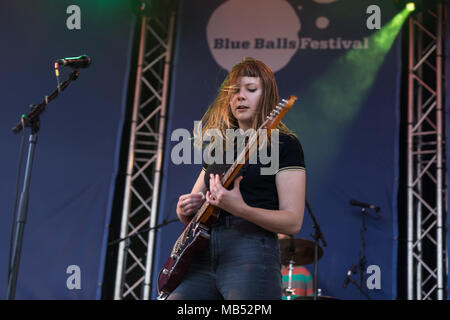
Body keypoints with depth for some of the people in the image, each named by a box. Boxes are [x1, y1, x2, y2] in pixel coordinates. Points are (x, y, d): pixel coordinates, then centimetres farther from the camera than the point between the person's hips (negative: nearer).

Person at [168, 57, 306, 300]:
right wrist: (185, 209, 3)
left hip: (251, 253, -5)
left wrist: (240, 209, -21)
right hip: (201, 255, 5)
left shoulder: (284, 145, 2)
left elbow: (293, 222, -7)